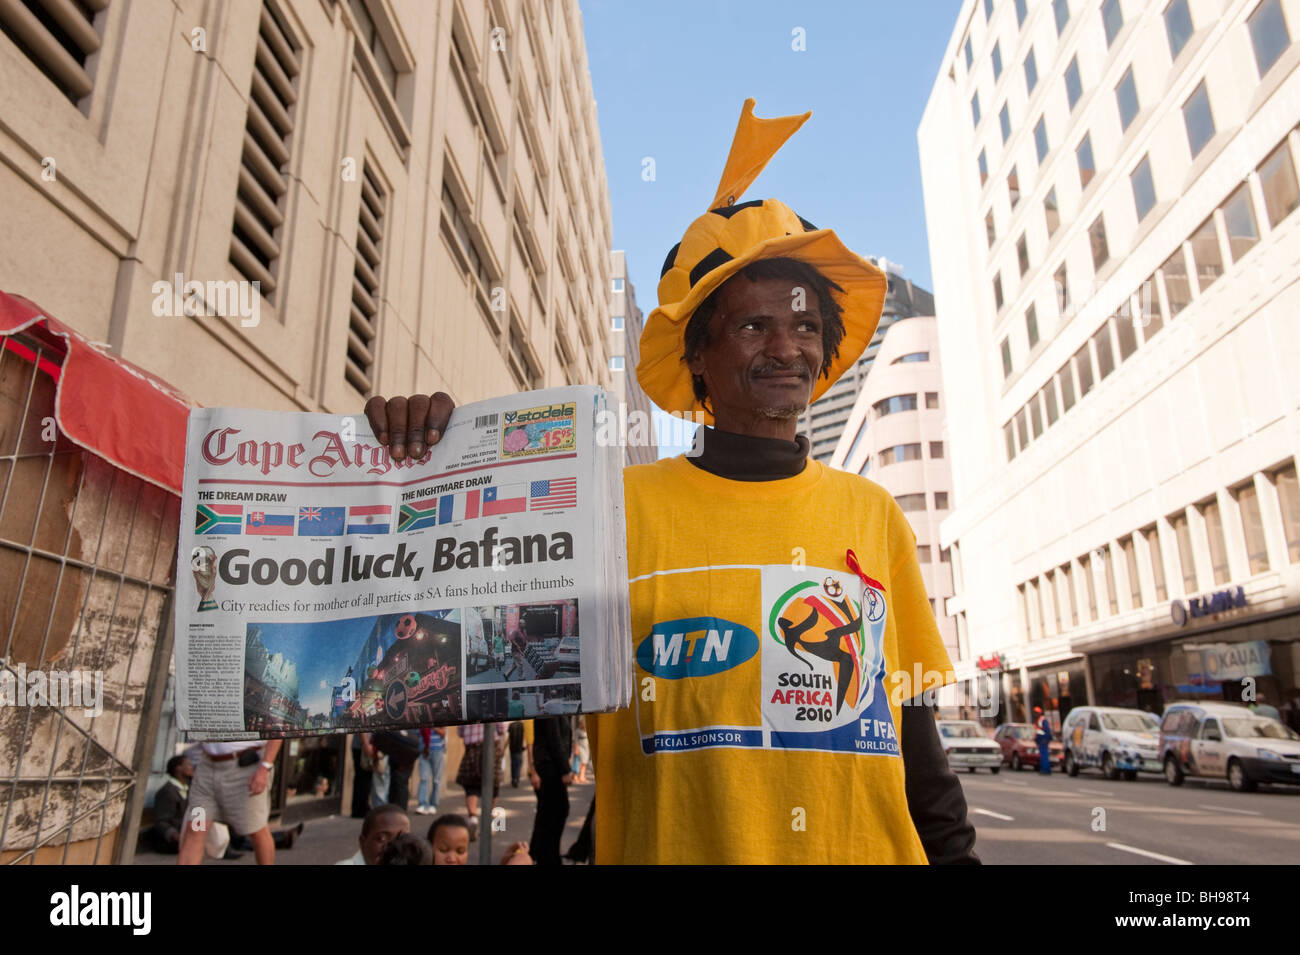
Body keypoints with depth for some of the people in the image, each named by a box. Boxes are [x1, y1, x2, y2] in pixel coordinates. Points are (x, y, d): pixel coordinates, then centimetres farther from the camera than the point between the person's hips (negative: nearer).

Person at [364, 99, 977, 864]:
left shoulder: (873, 514, 1)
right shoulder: (618, 507, -8)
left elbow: (909, 715, 7)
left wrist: (952, 852, 4)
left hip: (873, 846, 3)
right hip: (675, 847, -2)